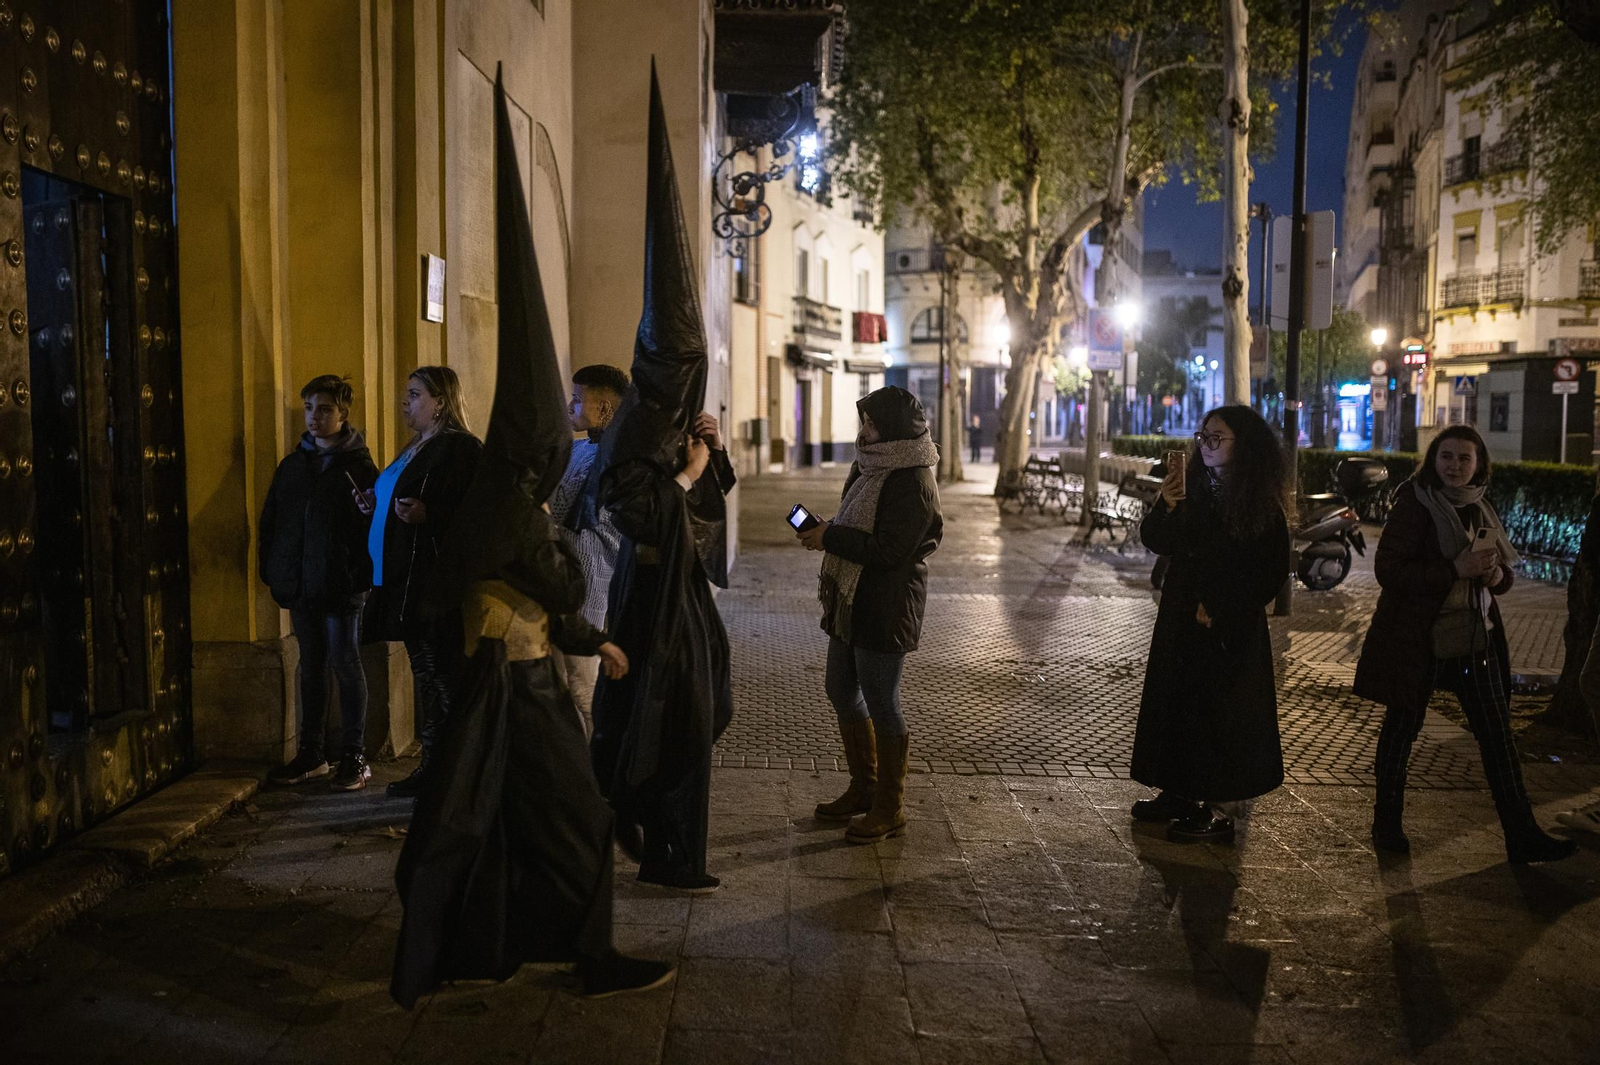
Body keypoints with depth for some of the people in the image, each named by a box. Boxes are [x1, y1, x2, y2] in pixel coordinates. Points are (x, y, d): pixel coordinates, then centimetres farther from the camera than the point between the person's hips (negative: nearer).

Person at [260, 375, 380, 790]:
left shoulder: (357, 464, -2)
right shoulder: (292, 465, 13)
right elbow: (271, 520, 15)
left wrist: (364, 572, -15)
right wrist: (270, 568, 6)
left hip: (342, 584, -5)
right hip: (299, 583, 5)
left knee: (345, 664, -1)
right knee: (310, 666, 11)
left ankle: (354, 756, 6)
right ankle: (311, 753, 19)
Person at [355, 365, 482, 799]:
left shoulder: (460, 448, -12)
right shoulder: (417, 448, 20)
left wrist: (426, 515, -31)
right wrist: (376, 505, 15)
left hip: (436, 583, -10)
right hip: (408, 582, 10)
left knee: (440, 676, -6)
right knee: (425, 675, 13)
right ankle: (431, 765, 20)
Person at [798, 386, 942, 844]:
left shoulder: (912, 484, -20)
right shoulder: (872, 468, 11)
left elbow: (889, 551, -24)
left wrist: (830, 538, -18)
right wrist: (825, 532, 4)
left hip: (885, 611, -10)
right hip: (852, 603, 10)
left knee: (880, 703, 0)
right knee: (842, 692, 17)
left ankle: (890, 808, 14)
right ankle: (864, 789, 33)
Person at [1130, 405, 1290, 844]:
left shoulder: (1260, 503, -11)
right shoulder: (1191, 489, 2)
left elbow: (1272, 571, -10)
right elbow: (1157, 543, 2)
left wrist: (1218, 609, -13)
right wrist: (1165, 508, -17)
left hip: (1229, 627, -6)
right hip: (1180, 616, 6)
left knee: (1212, 710, -1)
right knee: (1173, 699, 12)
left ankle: (1206, 805, 10)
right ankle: (1178, 794, 25)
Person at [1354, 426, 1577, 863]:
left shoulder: (1480, 508, 9)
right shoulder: (1414, 504, -11)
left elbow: (1502, 574, 19)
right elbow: (1388, 569, -19)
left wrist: (1496, 574, -6)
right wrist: (1456, 570, -26)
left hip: (1475, 638, 6)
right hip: (1417, 637, -6)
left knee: (1497, 731, 7)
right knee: (1401, 726, 6)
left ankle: (1521, 834, 15)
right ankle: (1387, 823, 21)